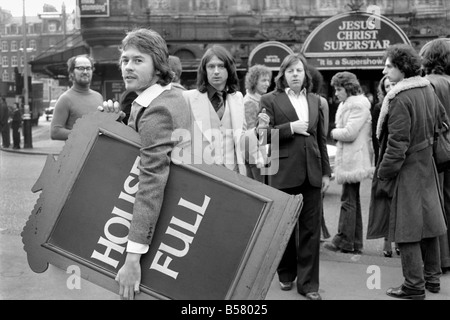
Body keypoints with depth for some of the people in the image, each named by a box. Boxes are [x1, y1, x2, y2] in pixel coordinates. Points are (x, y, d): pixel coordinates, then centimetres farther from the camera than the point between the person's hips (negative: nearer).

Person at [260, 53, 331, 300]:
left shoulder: (314, 100, 13)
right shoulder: (271, 100, 1)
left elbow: (321, 138, 13)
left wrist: (326, 171, 10)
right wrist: (290, 128, -15)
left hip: (311, 171, 3)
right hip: (284, 171, -3)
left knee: (311, 228, 3)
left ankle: (308, 283, 11)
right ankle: (286, 274, 28)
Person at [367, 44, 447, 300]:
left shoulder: (400, 98, -20)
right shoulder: (428, 89, 5)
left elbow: (397, 143, -22)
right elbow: (439, 121, 15)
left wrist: (383, 176, -16)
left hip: (405, 171, -9)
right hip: (426, 167, 9)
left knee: (406, 229, 0)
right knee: (427, 221, 16)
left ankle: (415, 286, 7)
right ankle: (432, 277, 29)